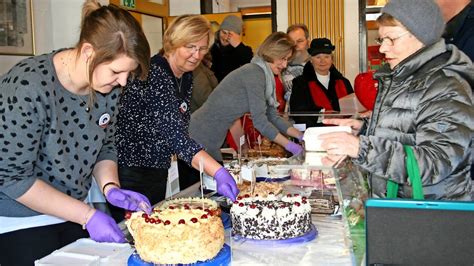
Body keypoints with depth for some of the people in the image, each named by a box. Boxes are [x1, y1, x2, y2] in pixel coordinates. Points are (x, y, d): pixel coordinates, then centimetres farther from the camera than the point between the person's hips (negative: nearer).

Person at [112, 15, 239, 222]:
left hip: (157, 174, 8)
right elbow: (174, 133, -33)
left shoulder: (186, 77, 5)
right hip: (128, 173, -8)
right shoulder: (153, 72, -22)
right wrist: (218, 172, -42)